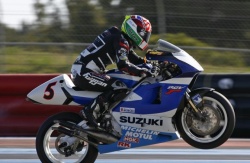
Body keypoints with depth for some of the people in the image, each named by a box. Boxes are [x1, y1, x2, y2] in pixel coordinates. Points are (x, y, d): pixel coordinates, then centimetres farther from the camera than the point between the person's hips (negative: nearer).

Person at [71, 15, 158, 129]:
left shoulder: (123, 40, 19)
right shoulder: (121, 41, -12)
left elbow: (135, 60, 24)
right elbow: (123, 65, -25)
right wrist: (144, 72, -24)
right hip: (84, 72, -11)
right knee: (120, 88, -23)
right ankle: (90, 111, -22)